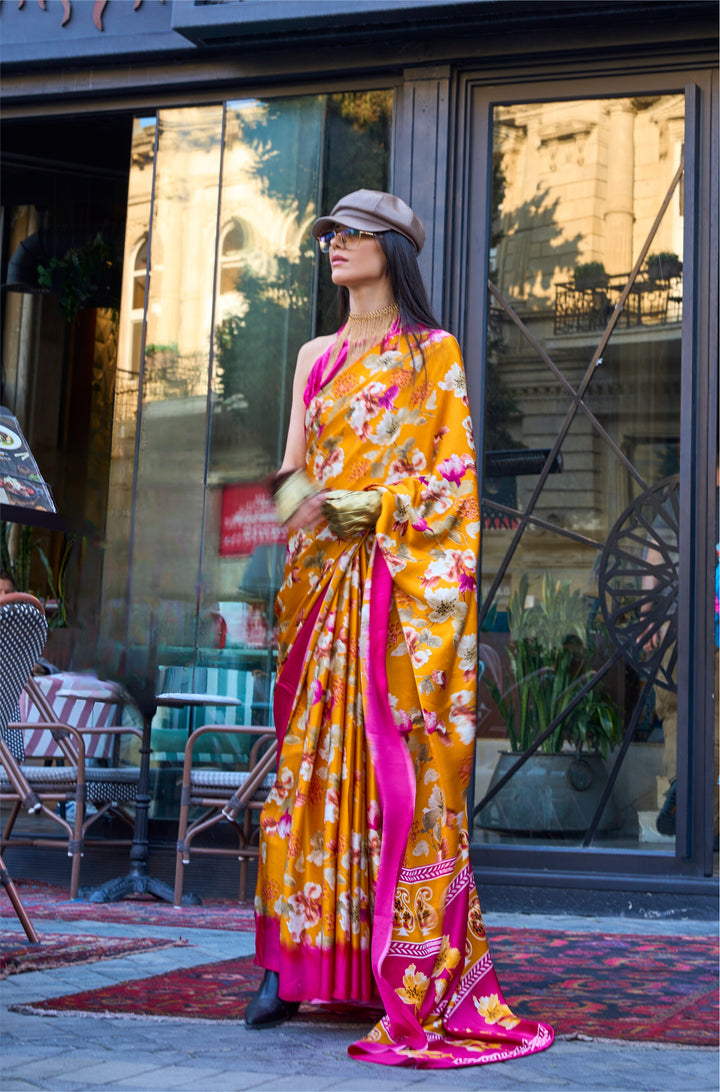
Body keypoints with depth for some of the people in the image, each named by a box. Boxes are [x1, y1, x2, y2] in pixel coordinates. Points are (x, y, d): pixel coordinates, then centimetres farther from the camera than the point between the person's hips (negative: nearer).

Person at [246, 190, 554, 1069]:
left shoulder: (434, 352, 5)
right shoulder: (316, 356, 20)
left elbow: (453, 469, -3)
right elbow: (293, 462, 14)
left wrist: (360, 507, -16)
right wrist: (298, 493, -10)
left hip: (401, 581, -5)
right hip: (321, 578, 5)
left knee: (400, 762, -9)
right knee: (312, 759, 2)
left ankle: (417, 980, -6)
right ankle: (296, 962, 6)